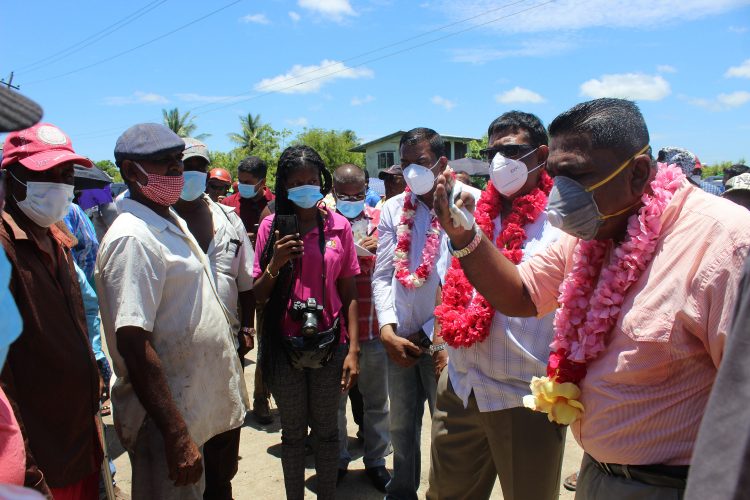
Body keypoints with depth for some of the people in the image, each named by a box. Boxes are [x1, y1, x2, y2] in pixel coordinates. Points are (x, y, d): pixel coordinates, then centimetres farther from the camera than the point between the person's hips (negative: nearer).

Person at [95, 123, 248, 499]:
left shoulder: (173, 222, 8)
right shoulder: (133, 239, -21)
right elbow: (133, 343, -26)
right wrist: (176, 435, -26)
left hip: (194, 408, 9)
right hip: (167, 420, -9)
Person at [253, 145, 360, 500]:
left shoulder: (339, 226, -2)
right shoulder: (271, 227, -2)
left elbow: (349, 293, 1)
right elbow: (258, 296, 2)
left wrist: (353, 350, -3)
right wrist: (275, 264, -17)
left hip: (329, 344, 0)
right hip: (284, 345, 0)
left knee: (326, 428, 13)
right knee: (292, 431, 12)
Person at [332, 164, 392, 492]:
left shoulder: (380, 220, 3)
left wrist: (380, 249, -14)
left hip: (373, 326, 1)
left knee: (376, 399, 14)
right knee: (334, 398, 14)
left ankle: (376, 460, 32)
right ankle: (337, 460, 34)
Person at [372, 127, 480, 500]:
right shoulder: (393, 209, 5)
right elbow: (382, 274, 5)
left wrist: (428, 334, -7)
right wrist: (387, 329, -8)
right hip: (399, 339, 4)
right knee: (401, 424, 18)